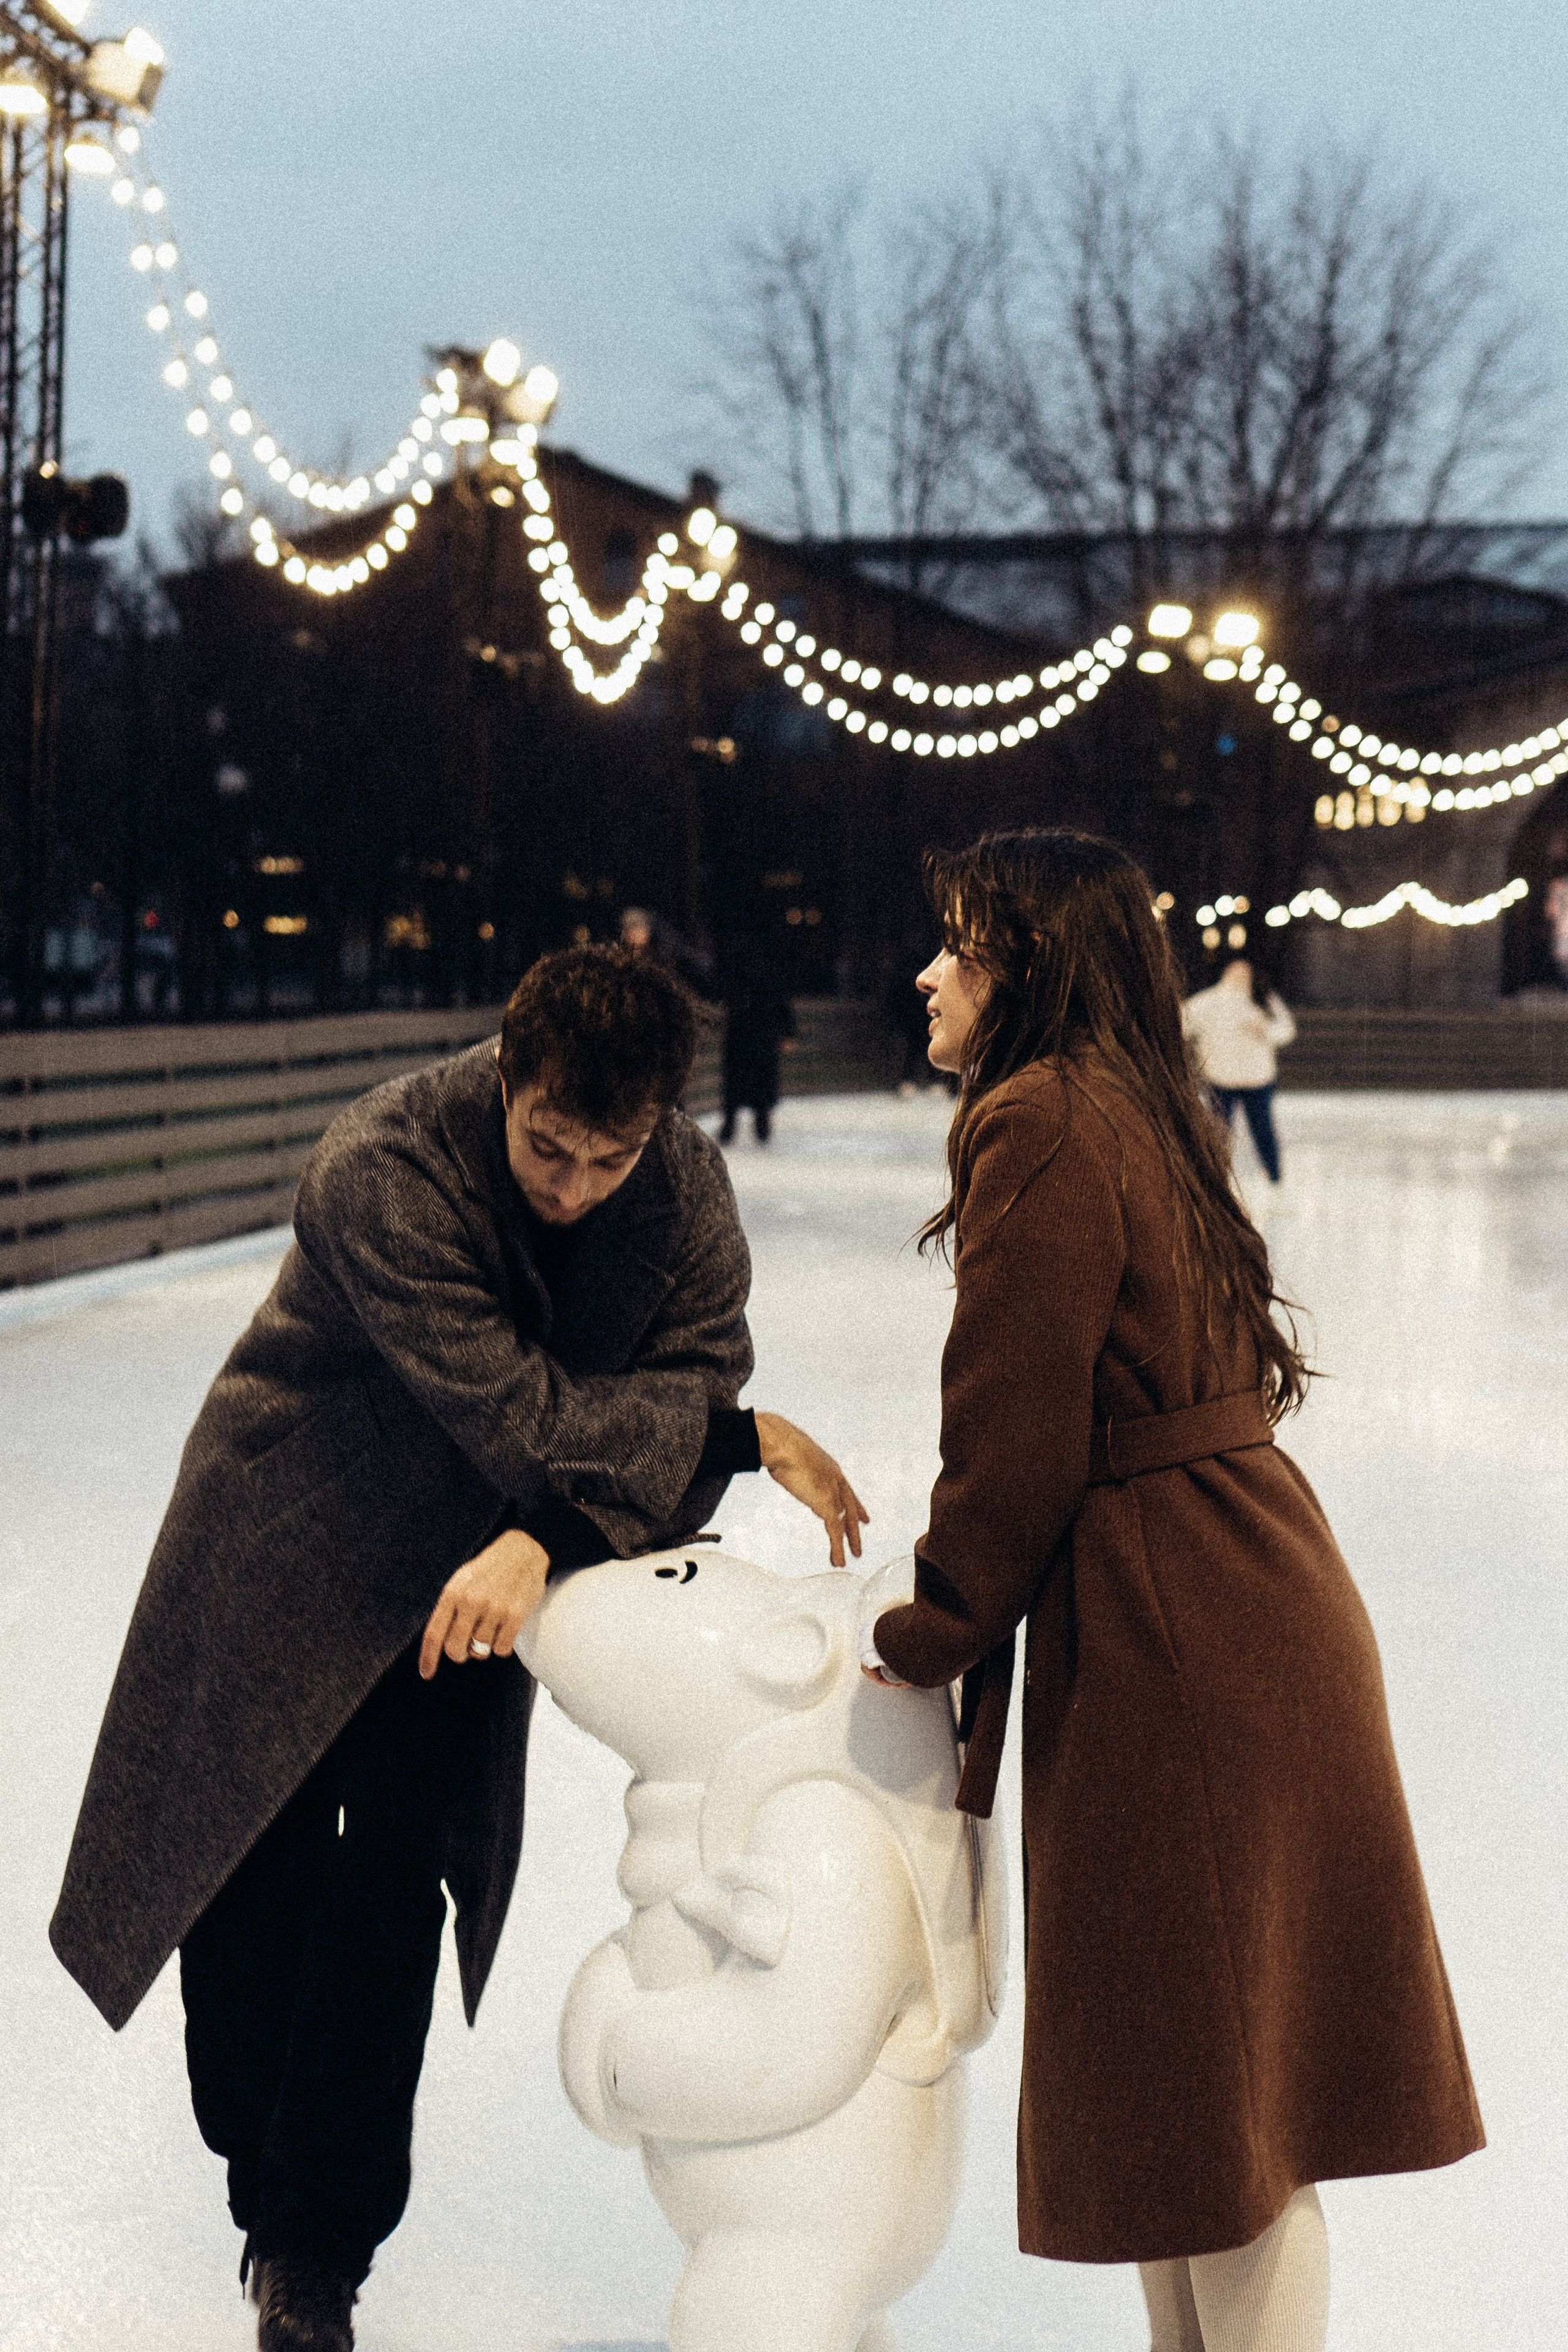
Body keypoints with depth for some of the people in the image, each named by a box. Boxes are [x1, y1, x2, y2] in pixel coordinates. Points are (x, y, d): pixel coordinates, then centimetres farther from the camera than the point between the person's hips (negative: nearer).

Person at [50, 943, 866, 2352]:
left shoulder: (689, 1191, -16)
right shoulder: (382, 1174, -31)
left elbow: (680, 1425, -19)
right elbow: (520, 1416, -34)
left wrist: (542, 1544, -36)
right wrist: (745, 1431, -29)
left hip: (471, 1566, 2)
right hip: (290, 1533, -2)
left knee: (398, 1869, -4)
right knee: (252, 1867, 4)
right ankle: (267, 2179, 30)